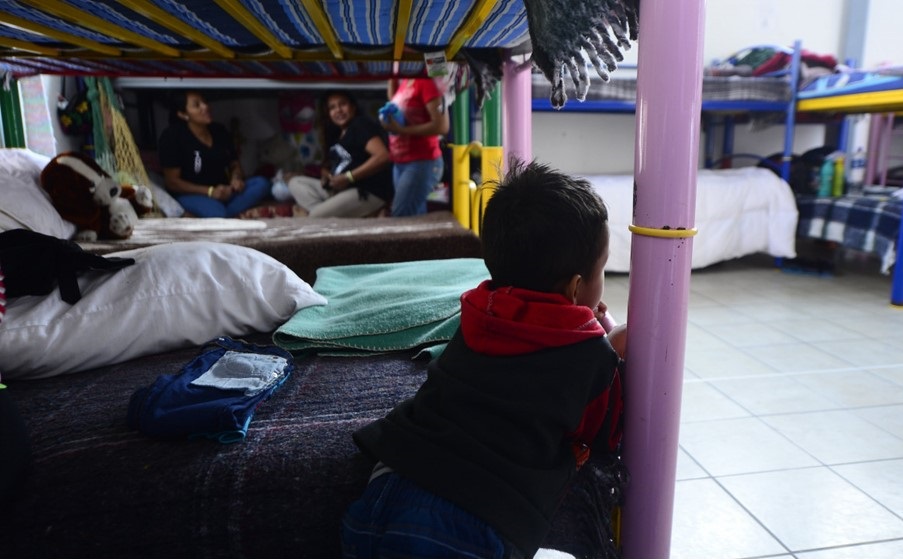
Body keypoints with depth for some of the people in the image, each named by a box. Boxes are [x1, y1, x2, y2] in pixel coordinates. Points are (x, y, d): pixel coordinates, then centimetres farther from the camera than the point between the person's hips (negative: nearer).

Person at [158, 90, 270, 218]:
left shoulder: (220, 131, 8)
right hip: (191, 194, -6)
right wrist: (210, 191, -22)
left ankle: (224, 216, -30)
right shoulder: (172, 136, -10)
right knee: (216, 213, -41)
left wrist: (236, 178, -11)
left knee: (262, 183, -21)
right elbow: (171, 181, -11)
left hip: (224, 190, 7)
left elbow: (234, 164, 15)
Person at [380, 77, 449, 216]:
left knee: (400, 217, -13)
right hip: (400, 163, 8)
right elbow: (394, 105, 32)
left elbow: (442, 126, -20)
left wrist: (402, 130, -21)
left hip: (422, 162, -8)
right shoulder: (404, 83, 12)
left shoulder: (426, 83, -13)